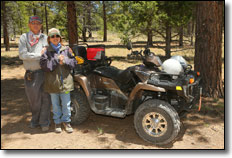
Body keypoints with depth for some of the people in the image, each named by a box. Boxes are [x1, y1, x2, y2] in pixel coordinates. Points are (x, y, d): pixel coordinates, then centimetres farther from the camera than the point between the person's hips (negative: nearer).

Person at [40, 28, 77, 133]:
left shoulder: (66, 49, 4)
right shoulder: (46, 52, -2)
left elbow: (74, 62, 3)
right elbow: (44, 65, -11)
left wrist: (64, 61, -14)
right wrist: (56, 60, -18)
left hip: (65, 81, 1)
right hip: (53, 82, -1)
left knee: (66, 104, 8)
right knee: (55, 104, 13)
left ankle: (66, 121, 27)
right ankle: (57, 122, 30)